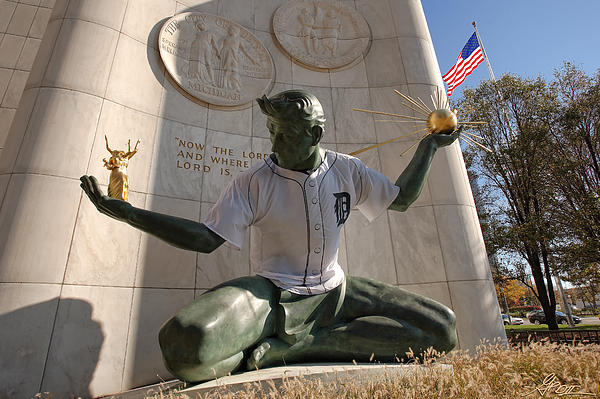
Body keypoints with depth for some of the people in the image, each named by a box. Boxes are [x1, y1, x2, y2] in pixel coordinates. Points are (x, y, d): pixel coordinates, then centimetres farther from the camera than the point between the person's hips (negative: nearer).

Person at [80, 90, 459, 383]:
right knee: (183, 345, -35)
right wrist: (129, 213, -15)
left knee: (443, 329, -13)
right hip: (272, 294, -4)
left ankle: (293, 346, -16)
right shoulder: (255, 182, -7)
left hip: (334, 291, 5)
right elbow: (207, 238, -7)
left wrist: (430, 145, 15)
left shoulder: (347, 171, 3)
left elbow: (402, 198, 16)